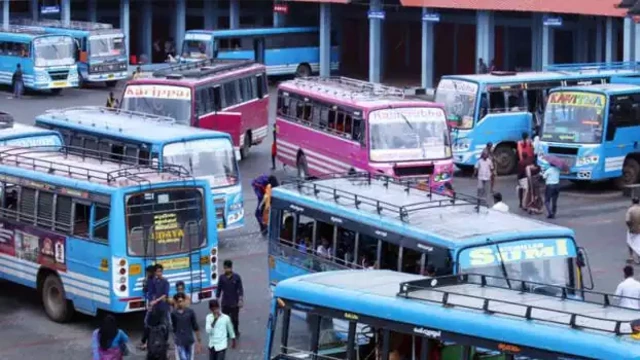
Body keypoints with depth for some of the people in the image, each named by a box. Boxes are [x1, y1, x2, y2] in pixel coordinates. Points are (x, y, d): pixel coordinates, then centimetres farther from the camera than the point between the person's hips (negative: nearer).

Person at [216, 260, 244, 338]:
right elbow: (219, 289, 6)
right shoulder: (222, 278, -2)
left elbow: (240, 289, -6)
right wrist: (217, 299, 7)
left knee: (235, 319, 9)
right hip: (225, 303, 2)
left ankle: (236, 331, 27)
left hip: (234, 303, -2)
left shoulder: (236, 277, -8)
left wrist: (240, 300, -12)